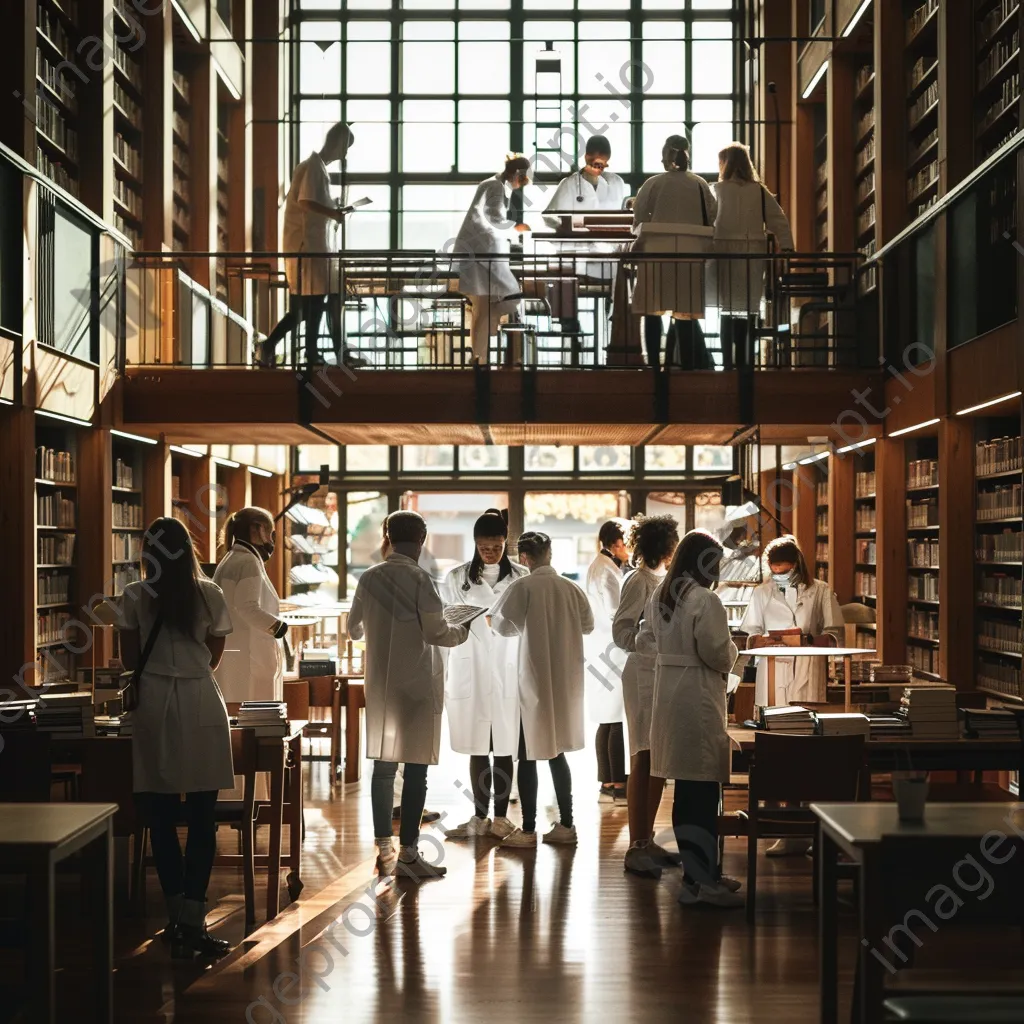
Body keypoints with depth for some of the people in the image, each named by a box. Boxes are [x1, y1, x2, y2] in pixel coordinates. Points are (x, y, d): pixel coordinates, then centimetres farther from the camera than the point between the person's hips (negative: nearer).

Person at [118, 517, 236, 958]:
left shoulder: (135, 597, -1)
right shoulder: (210, 595, 2)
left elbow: (129, 660, 5)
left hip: (155, 703, 0)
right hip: (201, 703, 0)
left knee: (161, 817, 6)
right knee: (201, 819, 2)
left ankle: (178, 917, 6)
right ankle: (191, 921, -2)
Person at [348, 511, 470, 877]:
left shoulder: (368, 578, 2)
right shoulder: (418, 578, -14)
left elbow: (354, 629, 13)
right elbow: (435, 633, -16)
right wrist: (460, 633, 5)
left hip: (380, 685, 6)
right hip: (416, 684, -6)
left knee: (384, 766, 11)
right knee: (416, 769, 0)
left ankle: (384, 850, 15)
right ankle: (408, 853, 1)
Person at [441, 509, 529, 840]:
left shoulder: (521, 577, 2)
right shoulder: (457, 578, 4)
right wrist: (439, 677, -2)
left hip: (508, 673, 0)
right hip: (471, 674, 1)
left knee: (504, 748, 2)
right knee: (477, 748, 4)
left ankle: (501, 816, 10)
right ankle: (480, 817, 11)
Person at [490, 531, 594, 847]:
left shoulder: (524, 587, -13)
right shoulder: (571, 587, -1)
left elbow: (500, 625, -8)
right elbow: (587, 624, 11)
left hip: (535, 679, -5)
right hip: (565, 679, 5)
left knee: (529, 755, 3)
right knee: (555, 751, 15)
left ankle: (528, 830, 3)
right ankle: (566, 825, 17)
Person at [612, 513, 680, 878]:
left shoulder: (660, 580, 17)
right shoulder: (639, 581, -9)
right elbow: (622, 632, -15)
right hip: (644, 675, -9)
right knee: (643, 761, -7)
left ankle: (647, 840, 18)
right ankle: (636, 848, -4)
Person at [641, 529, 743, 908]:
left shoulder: (659, 596, 9)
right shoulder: (705, 601, -16)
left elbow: (645, 641, 16)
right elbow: (717, 654, -17)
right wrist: (731, 649, 3)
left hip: (668, 695, 9)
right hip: (698, 698, -9)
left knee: (687, 790, 14)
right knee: (703, 791, -5)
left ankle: (699, 870, 23)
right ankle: (700, 883, -4)